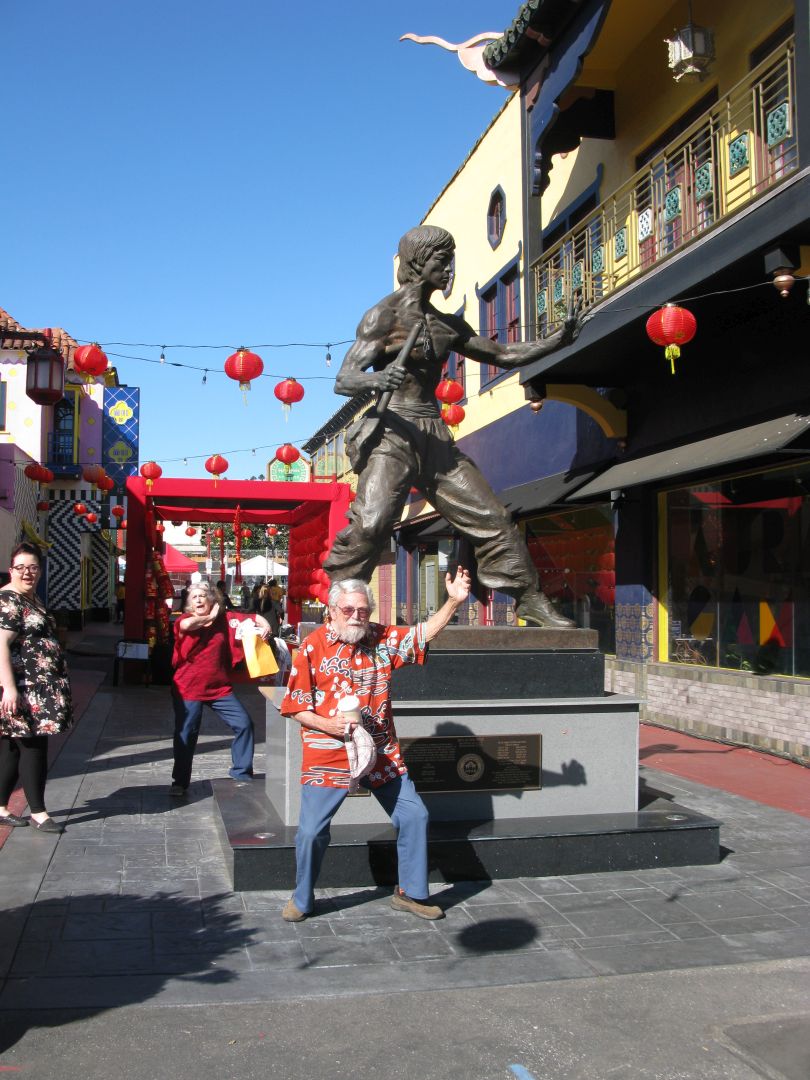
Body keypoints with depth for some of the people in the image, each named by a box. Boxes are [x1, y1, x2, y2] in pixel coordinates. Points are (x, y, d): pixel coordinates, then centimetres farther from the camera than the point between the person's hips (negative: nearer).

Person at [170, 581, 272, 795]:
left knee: (244, 724, -3)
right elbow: (186, 625, -31)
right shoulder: (186, 620, -5)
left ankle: (241, 773, 13)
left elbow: (254, 617, 9)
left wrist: (264, 625, -13)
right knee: (186, 735, 3)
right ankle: (180, 782, 19)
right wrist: (209, 617, -16)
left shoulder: (225, 618, 2)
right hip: (188, 689, -2)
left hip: (220, 687, 3)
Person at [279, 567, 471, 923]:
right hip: (328, 756, -4)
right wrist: (328, 725, -21)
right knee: (311, 829, -3)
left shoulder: (382, 639, 4)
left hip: (381, 753, 4)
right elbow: (296, 706, -5)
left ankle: (410, 893, 25)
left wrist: (454, 602, -10)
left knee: (414, 816, 6)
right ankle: (302, 900, 23)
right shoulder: (313, 647, -8)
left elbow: (424, 633, 3)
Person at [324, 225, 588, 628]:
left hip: (436, 437, 7)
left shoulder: (447, 325, 16)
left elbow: (503, 355, 25)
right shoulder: (385, 314, -4)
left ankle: (531, 602, 15)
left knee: (493, 519, 4)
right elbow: (344, 380, -11)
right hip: (393, 433, -6)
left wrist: (560, 338, 16)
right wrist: (377, 379, -34)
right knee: (370, 522, -23)